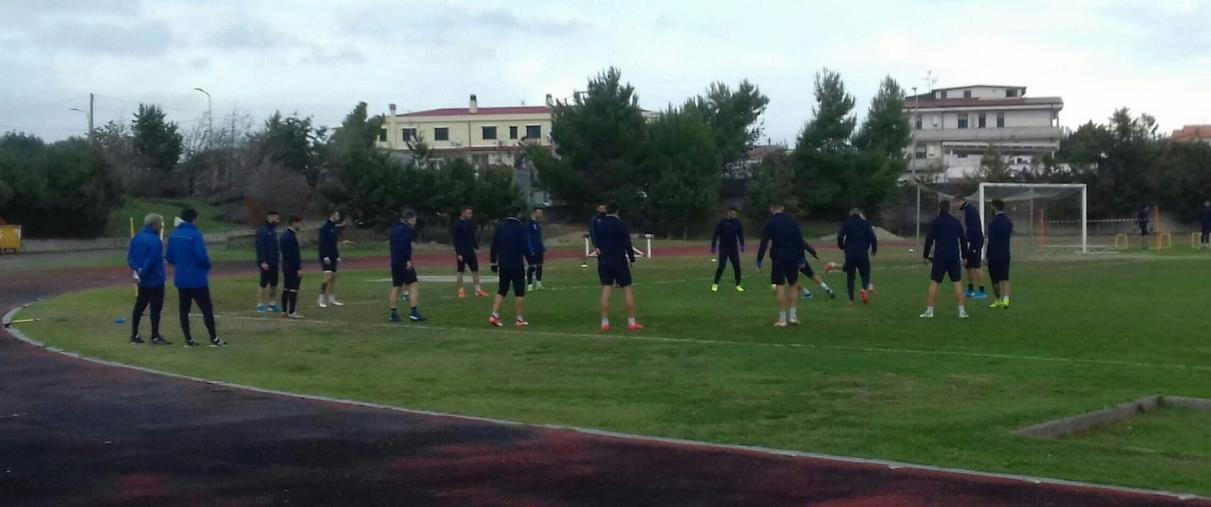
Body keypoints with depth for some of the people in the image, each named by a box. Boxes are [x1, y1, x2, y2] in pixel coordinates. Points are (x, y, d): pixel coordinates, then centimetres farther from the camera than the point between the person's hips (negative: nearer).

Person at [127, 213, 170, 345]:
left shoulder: (136, 238, 7)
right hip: (155, 279, -8)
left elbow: (130, 256, 6)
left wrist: (135, 270, -4)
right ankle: (155, 337, 1)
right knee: (156, 308, -1)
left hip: (143, 280, 8)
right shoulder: (155, 241, -19)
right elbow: (151, 261, -24)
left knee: (139, 307, 15)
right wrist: (141, 274, -15)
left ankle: (134, 335, 18)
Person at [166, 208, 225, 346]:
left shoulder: (173, 235, 3)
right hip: (197, 279, -6)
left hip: (181, 279, 6)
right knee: (207, 309, 2)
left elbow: (170, 258, 8)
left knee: (184, 310, 10)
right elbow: (201, 257, -21)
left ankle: (188, 339, 11)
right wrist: (208, 265, -1)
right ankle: (214, 339, 3)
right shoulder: (195, 235, -17)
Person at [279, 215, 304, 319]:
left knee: (286, 289, 12)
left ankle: (284, 311, 16)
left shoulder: (284, 235, 13)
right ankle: (292, 312, -8)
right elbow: (294, 254, -22)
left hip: (286, 265, 10)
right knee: (294, 289, -8)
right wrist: (298, 268, -20)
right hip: (292, 267, -10)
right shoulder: (291, 236, -18)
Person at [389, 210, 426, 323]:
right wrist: (408, 260, -22)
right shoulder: (406, 229, -9)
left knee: (396, 288, 12)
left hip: (394, 262, 9)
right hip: (404, 262, -9)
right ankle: (414, 312, -16)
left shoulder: (395, 229, 19)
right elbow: (405, 245, -22)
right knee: (413, 286, -8)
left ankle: (393, 313, 10)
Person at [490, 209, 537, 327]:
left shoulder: (500, 227, 6)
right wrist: (532, 262, -4)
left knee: (502, 291, 13)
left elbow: (494, 246, 7)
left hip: (503, 265, 5)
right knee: (520, 293, 2)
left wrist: (493, 263, 13)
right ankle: (520, 319, 2)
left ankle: (494, 315, 0)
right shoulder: (520, 228, -10)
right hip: (517, 266, -5)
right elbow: (526, 248, -13)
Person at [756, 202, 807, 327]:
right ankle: (793, 315, 10)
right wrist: (801, 258, 10)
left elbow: (764, 243, -5)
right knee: (793, 285, 15)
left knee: (780, 286, 0)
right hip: (792, 256, 2)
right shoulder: (792, 221, 6)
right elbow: (800, 240, 4)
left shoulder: (770, 223, -1)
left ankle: (782, 319, -1)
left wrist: (759, 262, -2)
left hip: (778, 257, -2)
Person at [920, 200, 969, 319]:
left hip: (940, 257, -2)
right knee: (958, 282, 5)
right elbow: (963, 240, 9)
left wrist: (926, 256, 0)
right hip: (954, 257, 2)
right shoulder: (956, 222, 9)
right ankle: (961, 311, 0)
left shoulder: (936, 222, -1)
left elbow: (929, 239, -7)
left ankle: (930, 310, 0)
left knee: (934, 282, 3)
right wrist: (964, 256, 15)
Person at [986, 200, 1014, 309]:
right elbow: (1010, 235, 12)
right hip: (1006, 254, 5)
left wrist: (987, 256, -10)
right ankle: (1006, 299, -13)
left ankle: (998, 301, 16)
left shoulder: (993, 223, -15)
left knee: (995, 280, 7)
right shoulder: (1009, 221, 5)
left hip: (994, 255, -5)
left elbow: (991, 241, -15)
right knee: (1005, 278, 4)